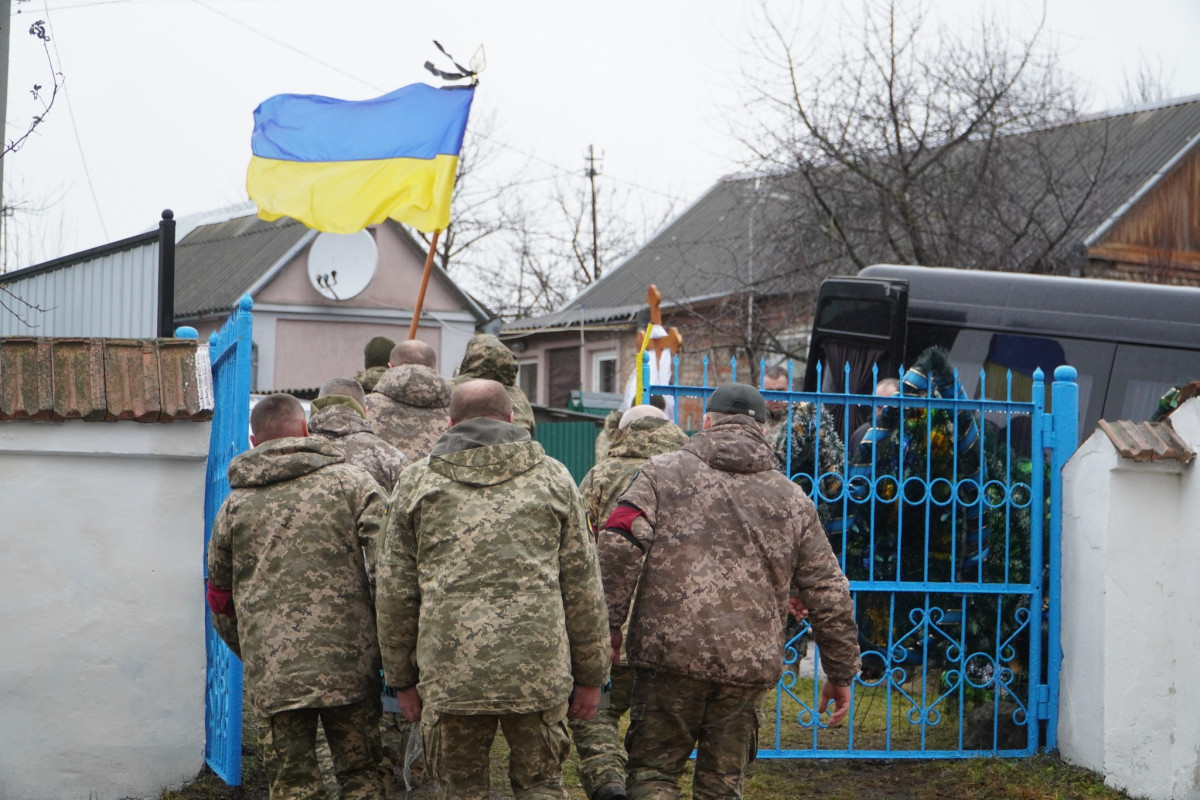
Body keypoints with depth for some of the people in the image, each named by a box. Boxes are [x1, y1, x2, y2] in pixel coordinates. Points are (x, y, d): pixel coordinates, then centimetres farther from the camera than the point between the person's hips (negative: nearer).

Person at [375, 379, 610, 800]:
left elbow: (395, 591, 9)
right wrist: (590, 675, 14)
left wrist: (402, 677, 16)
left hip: (450, 671, 0)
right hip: (539, 670, 0)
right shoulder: (552, 477, 9)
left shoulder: (417, 481, 9)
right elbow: (582, 586, 8)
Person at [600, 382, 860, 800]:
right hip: (750, 667, 3)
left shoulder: (664, 473, 5)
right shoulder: (791, 499, 13)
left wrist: (609, 623, -1)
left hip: (670, 655, -2)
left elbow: (619, 545, -8)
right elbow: (827, 591, 13)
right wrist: (841, 671, 21)